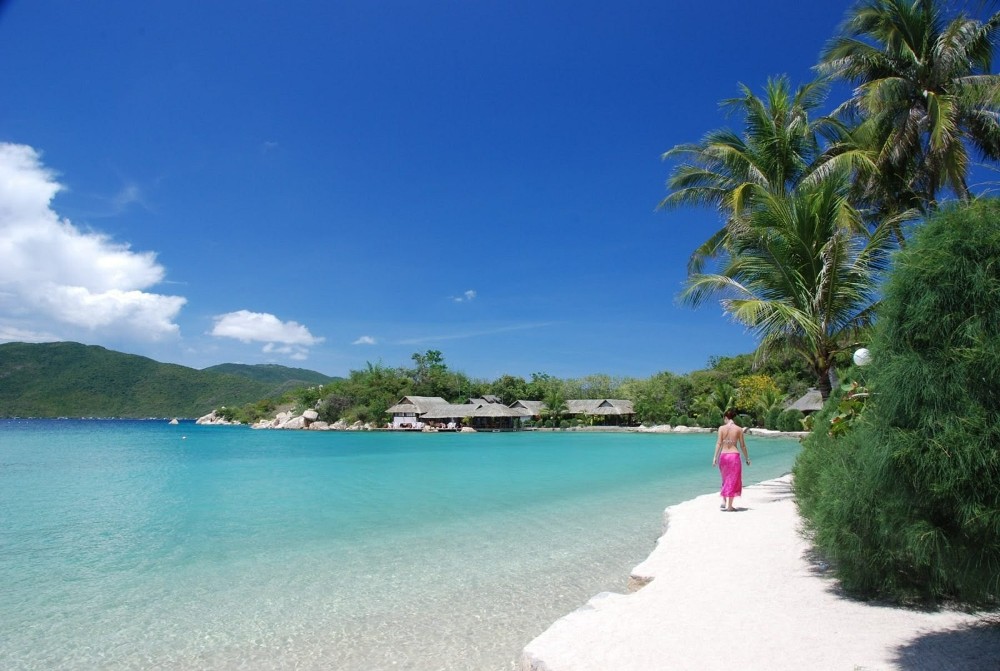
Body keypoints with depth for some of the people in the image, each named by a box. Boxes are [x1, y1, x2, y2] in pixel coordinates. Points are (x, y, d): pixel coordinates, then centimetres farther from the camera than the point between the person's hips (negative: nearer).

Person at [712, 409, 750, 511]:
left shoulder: (721, 428, 0)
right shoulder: (739, 429, 0)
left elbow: (719, 443, -7)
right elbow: (742, 445, 1)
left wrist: (715, 457, -7)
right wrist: (747, 458, 12)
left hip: (723, 455, 1)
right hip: (734, 455, -1)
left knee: (726, 479, 21)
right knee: (733, 480, 8)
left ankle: (723, 502, 12)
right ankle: (729, 506, 9)